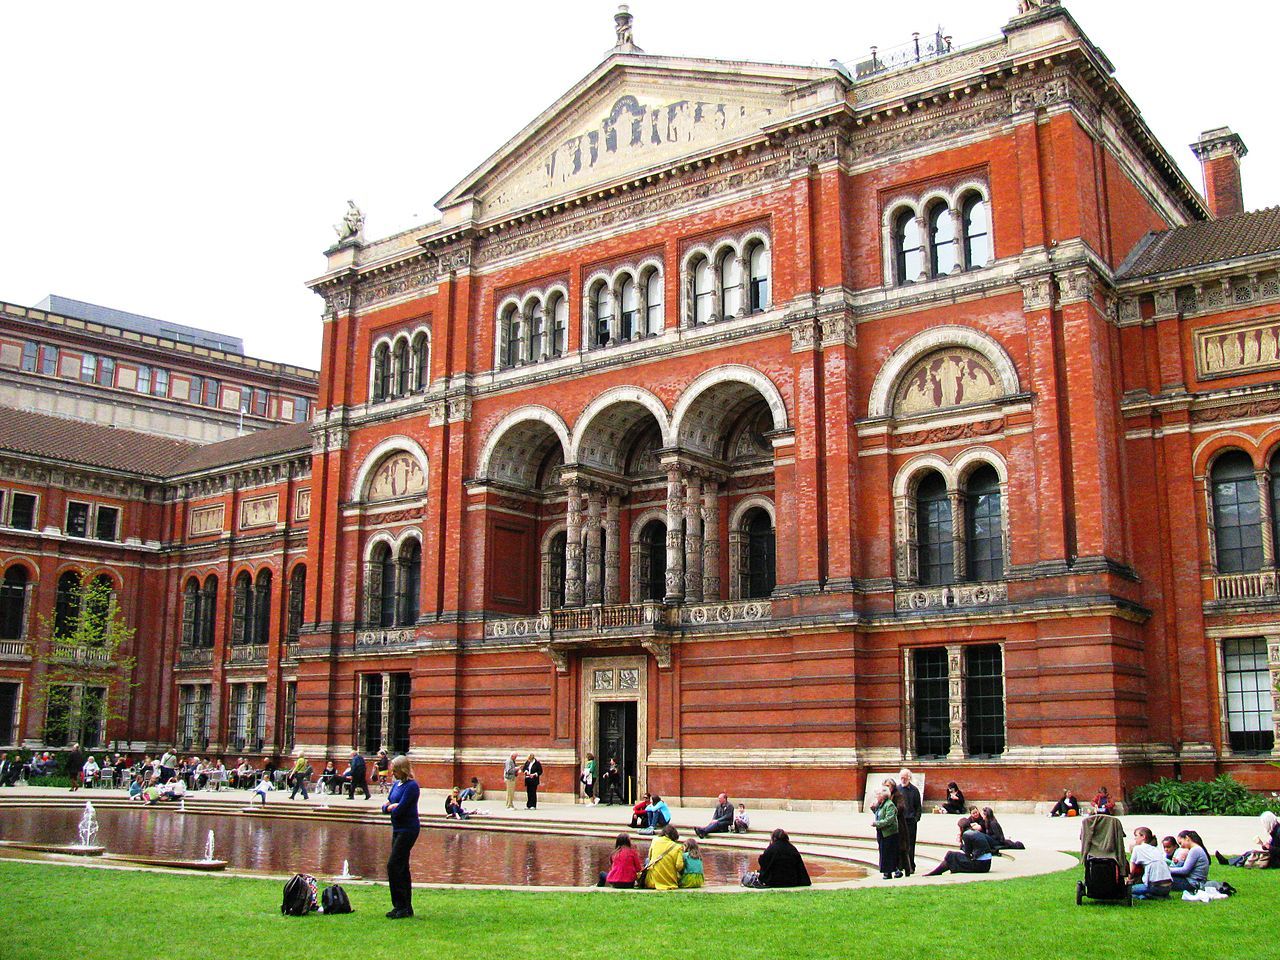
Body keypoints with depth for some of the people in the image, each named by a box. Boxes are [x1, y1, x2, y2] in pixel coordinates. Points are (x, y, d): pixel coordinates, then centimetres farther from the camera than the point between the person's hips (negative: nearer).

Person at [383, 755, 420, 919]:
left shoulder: (411, 786, -17)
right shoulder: (396, 784, 11)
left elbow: (399, 810, -22)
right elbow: (385, 806, 12)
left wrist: (391, 807, -2)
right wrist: (390, 807, -9)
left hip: (407, 830, -9)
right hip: (398, 829, 9)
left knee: (393, 866, -12)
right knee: (401, 868, 12)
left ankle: (401, 906, -7)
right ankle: (406, 907, 18)